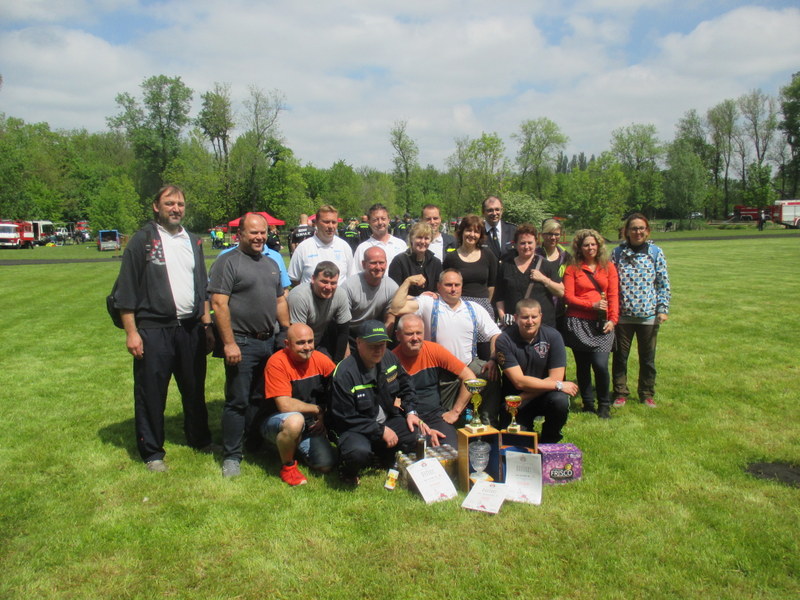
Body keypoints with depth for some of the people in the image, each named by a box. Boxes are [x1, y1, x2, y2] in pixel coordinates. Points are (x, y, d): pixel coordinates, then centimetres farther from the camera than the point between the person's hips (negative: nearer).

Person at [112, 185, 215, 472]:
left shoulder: (193, 242, 14)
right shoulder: (142, 241, -3)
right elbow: (126, 290, -5)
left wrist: (206, 323, 13)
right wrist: (131, 332, -10)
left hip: (191, 328, 5)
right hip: (154, 329, -4)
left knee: (195, 389, 15)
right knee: (151, 394, 3)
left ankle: (200, 438, 31)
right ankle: (152, 451, 17)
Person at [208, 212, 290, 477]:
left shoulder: (271, 264, 17)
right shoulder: (228, 261, -7)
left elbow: (280, 301, 21)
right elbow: (219, 303, -14)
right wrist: (229, 343, -19)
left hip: (270, 342, 7)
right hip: (242, 343, -7)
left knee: (262, 399, 15)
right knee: (238, 402, -1)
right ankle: (231, 456, 11)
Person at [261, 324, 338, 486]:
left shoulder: (320, 359, -7)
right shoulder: (277, 362, -21)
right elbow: (285, 405, -27)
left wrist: (323, 417, -9)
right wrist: (318, 409, -15)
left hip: (310, 426, 5)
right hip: (275, 423, -5)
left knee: (327, 465, -12)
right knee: (295, 421, -38)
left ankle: (295, 447, 20)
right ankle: (287, 466, -9)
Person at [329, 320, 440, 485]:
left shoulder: (389, 358, -1)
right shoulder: (344, 373, -22)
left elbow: (406, 386, 17)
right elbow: (345, 418, -20)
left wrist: (410, 412, 0)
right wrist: (380, 431, -19)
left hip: (388, 421, 6)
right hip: (355, 428, -6)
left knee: (419, 434, -19)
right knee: (359, 452, -38)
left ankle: (390, 457, 15)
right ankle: (348, 472, 1)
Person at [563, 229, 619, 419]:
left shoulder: (608, 267, 10)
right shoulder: (572, 269, 5)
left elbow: (614, 295, 6)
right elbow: (568, 296, -2)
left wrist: (613, 319, -6)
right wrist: (592, 305, -12)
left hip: (601, 324, 0)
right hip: (578, 323, 0)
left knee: (600, 364, -12)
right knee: (582, 366, 6)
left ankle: (604, 405, 8)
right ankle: (588, 404, 21)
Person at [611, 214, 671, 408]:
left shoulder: (656, 252, 0)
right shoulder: (618, 252, 1)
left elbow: (663, 283, 2)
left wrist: (663, 309, -5)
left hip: (649, 315, 0)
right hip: (622, 314, 0)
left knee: (647, 358, 11)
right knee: (619, 356, 9)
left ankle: (647, 394, 27)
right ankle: (620, 393, 23)